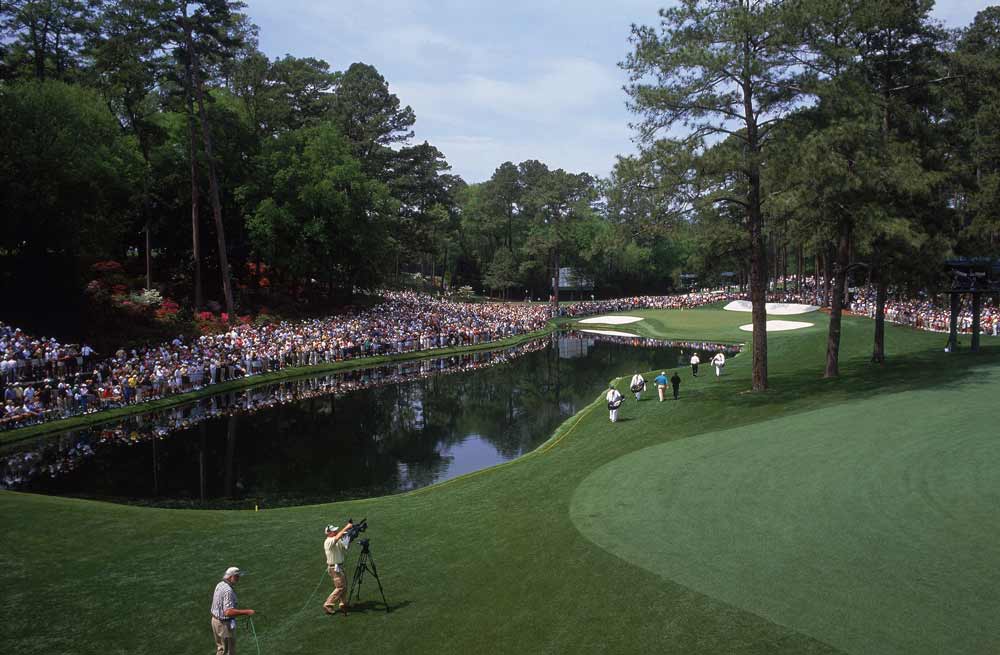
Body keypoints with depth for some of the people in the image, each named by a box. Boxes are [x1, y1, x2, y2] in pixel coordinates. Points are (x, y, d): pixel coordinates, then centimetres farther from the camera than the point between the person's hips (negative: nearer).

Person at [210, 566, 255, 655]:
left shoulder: (220, 584, 3)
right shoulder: (228, 590, -28)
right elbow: (229, 612, -35)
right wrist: (246, 612, -31)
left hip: (215, 620, 9)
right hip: (225, 624, -9)